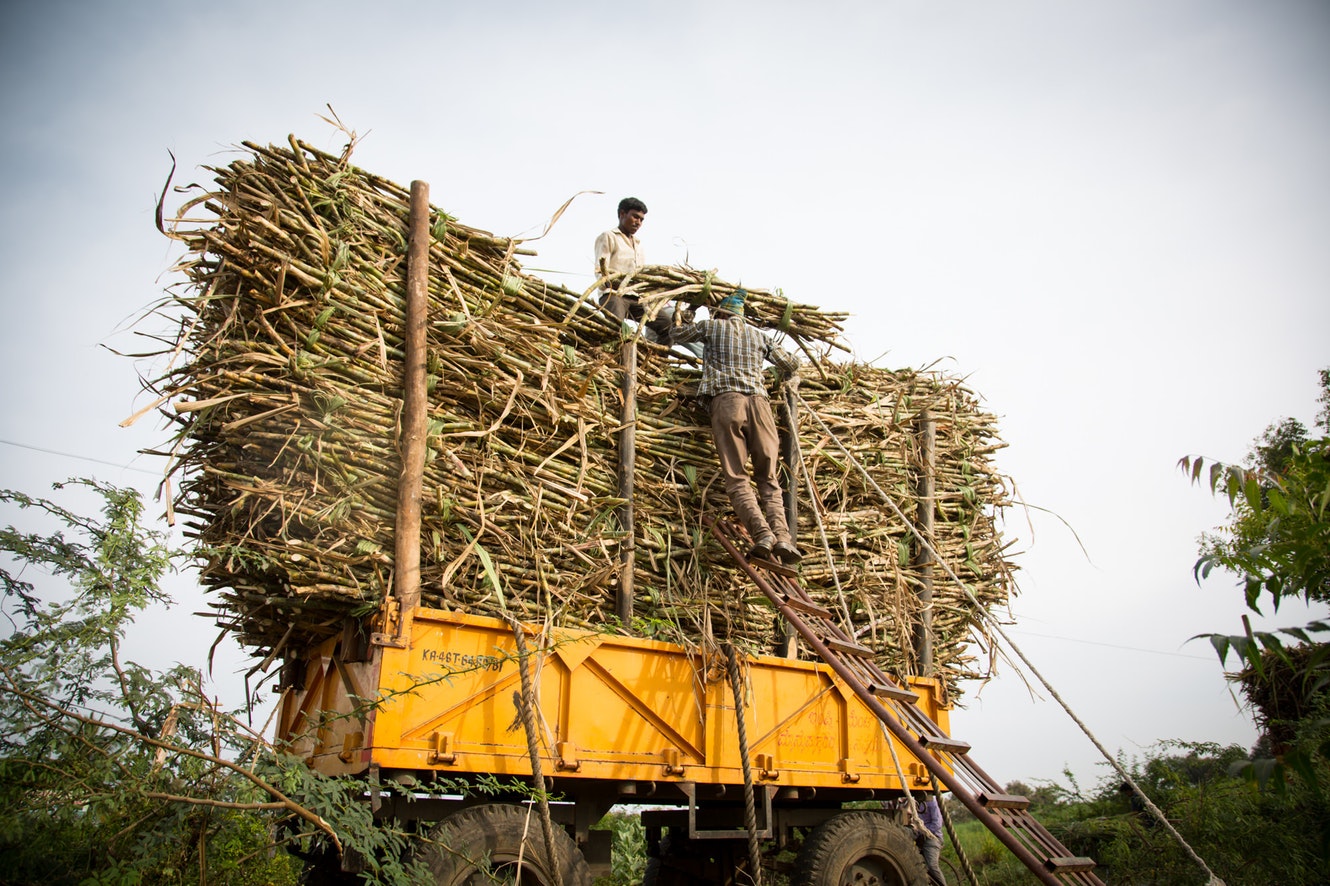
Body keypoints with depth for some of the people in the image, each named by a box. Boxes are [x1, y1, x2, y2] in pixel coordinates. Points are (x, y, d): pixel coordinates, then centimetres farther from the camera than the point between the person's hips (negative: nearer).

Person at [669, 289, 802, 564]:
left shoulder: (711, 326, 19)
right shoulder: (759, 334, 26)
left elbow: (675, 335, 31)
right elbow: (790, 363, 33)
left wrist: (676, 324, 54)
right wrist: (792, 377, 55)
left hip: (726, 400, -3)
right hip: (759, 400, 3)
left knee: (736, 477, -7)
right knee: (768, 478, 2)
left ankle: (762, 533, -28)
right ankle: (782, 535, -18)